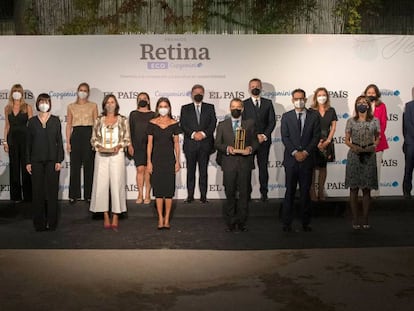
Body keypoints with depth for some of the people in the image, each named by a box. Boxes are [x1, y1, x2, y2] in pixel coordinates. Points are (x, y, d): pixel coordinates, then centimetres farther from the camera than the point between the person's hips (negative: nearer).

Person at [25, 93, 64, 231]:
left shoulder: (55, 120, 4)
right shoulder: (32, 121, 6)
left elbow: (59, 141, 2)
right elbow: (28, 142, 6)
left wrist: (59, 160, -5)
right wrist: (28, 162, 1)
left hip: (52, 160, -1)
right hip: (36, 161, 1)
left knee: (52, 191, 1)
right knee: (38, 191, 2)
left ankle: (52, 222, 10)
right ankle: (39, 223, 11)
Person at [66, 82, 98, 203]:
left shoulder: (93, 106, 7)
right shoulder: (71, 106, 10)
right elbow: (68, 125, 9)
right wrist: (68, 142, 2)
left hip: (89, 134, -1)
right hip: (76, 135, 1)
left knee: (89, 165, 2)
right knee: (75, 165, 2)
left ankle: (88, 194, 10)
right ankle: (74, 195, 9)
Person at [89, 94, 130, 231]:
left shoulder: (123, 120, 6)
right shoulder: (98, 120, 10)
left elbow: (127, 139, 6)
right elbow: (93, 139, 11)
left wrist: (119, 146, -11)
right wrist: (98, 146, -8)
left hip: (117, 155, -1)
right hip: (101, 156, 2)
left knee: (117, 184, -4)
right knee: (101, 184, -1)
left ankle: (115, 218, 4)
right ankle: (106, 217, 9)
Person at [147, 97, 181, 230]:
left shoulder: (174, 124, 2)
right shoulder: (152, 123, 2)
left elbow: (176, 143, 4)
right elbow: (150, 143, 3)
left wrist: (177, 161, 0)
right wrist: (149, 161, -2)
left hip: (169, 158, 0)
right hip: (156, 158, 0)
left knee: (169, 189, 2)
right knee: (158, 188, 3)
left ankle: (167, 219, 11)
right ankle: (160, 219, 11)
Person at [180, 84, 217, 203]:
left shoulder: (210, 107, 11)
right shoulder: (185, 108, 10)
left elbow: (213, 124, 2)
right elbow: (183, 125, 0)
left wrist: (203, 133, -13)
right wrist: (193, 134, -14)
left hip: (205, 143, 0)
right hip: (190, 144, 0)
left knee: (203, 170, 3)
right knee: (190, 170, 4)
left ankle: (203, 195, 8)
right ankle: (190, 195, 10)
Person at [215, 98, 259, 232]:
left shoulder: (250, 124, 11)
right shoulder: (222, 125, 9)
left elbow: (255, 141, 8)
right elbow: (217, 144, 5)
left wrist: (251, 148, -13)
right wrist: (227, 148, -14)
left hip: (245, 162, 0)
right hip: (229, 163, 0)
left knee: (244, 194, 4)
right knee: (230, 194, 4)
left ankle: (241, 222, 14)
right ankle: (230, 222, 14)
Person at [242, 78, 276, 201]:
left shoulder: (268, 103, 9)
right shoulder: (244, 104, 4)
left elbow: (272, 121, 4)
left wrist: (264, 135, -8)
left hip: (264, 140, 1)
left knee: (263, 167, 5)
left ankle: (264, 192, 12)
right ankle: (247, 192, 9)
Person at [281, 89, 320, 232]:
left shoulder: (314, 116, 6)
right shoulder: (286, 116, 6)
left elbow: (316, 137, 1)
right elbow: (284, 137, -1)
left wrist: (305, 152, -10)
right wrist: (295, 152, -11)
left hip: (307, 159, 1)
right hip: (291, 159, 0)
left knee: (306, 192, 6)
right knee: (290, 192, 2)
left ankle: (305, 222, 14)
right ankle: (287, 223, 7)